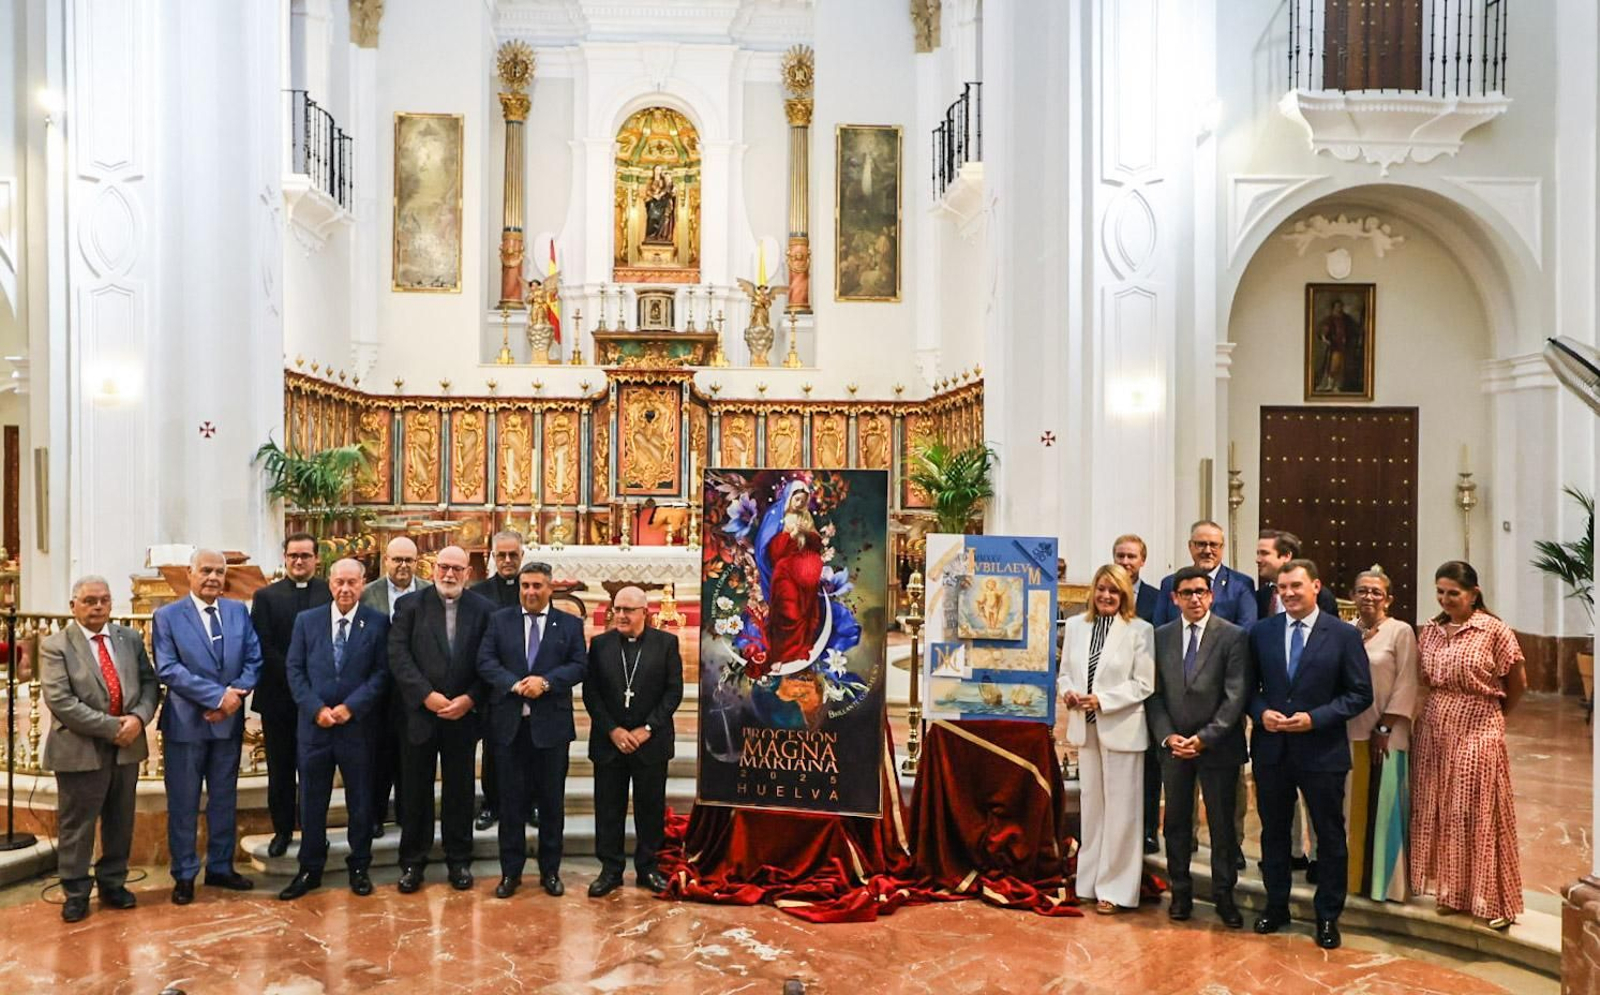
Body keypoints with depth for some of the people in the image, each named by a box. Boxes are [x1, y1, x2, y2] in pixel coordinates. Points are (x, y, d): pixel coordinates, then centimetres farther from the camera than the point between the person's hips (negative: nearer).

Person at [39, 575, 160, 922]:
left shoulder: (130, 638, 6)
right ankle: (76, 892, 21)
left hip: (126, 747, 4)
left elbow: (149, 683, 5)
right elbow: (60, 702, -16)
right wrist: (110, 727, -18)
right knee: (76, 826, 7)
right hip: (81, 750, -4)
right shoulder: (55, 646, -7)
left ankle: (113, 884, 28)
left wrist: (138, 717, -14)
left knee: (120, 822, 14)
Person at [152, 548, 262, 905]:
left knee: (224, 799, 14)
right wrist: (217, 695, -20)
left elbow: (254, 659, 2)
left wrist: (235, 694, -16)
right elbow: (168, 669, -14)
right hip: (185, 722, -4)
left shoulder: (239, 612, 6)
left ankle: (220, 867, 27)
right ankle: (184, 875, 19)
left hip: (229, 720, 4)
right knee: (183, 804, 6)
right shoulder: (167, 616, -5)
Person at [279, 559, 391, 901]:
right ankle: (310, 869, 22)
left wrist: (350, 707, -15)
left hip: (358, 724, -2)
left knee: (360, 800, 8)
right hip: (314, 724, 2)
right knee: (311, 800, 9)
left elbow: (381, 672, -5)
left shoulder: (377, 623, -2)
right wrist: (316, 709, -9)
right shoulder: (307, 620, 5)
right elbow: (294, 669, 2)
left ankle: (359, 867, 22)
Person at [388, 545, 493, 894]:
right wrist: (426, 695, -15)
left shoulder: (484, 609, 2)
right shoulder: (409, 605, 1)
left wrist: (470, 699, -12)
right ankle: (412, 861, 21)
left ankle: (459, 860, 22)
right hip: (419, 713, 0)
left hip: (464, 713, 1)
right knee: (415, 790, 8)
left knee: (459, 790, 9)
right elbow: (398, 655, -7)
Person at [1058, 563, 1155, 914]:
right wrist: (1067, 691, -9)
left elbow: (1144, 684, -10)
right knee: (1091, 804, 14)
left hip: (1121, 729, -5)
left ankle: (1114, 888, 12)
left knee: (1120, 810, 2)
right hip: (1085, 727, 5)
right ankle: (1090, 879, 25)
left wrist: (1102, 700, -18)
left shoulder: (1140, 630, -8)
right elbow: (1065, 671, 12)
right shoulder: (1076, 625, 7)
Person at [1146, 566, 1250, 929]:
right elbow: (1155, 693, 5)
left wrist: (1205, 738, -15)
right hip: (1173, 745, 3)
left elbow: (1236, 695, -9)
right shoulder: (1161, 637, 5)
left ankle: (1223, 894, 19)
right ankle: (1180, 892, 22)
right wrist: (1167, 736, -7)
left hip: (1217, 746, -3)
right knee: (1176, 821, 10)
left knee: (1222, 823, 6)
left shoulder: (1232, 636, -5)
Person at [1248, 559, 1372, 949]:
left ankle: (1327, 916, 24)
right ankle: (1276, 906, 30)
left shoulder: (1344, 635, -5)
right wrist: (1261, 712, -12)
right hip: (1271, 749, 3)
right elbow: (1249, 686, 8)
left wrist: (1315, 718, -17)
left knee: (1330, 836, 9)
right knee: (1273, 832, 14)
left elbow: (1360, 693, -6)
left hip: (1322, 751, -2)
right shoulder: (1261, 632, 3)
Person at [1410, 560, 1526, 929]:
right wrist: (1441, 711, 5)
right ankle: (1450, 890, 23)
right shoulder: (1430, 630, 6)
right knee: (1439, 814, 9)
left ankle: (1492, 900, 13)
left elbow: (1518, 684, 0)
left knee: (1479, 816, 0)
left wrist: (1490, 715, 10)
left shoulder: (1494, 630, -9)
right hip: (1434, 733, 5)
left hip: (1477, 735, -5)